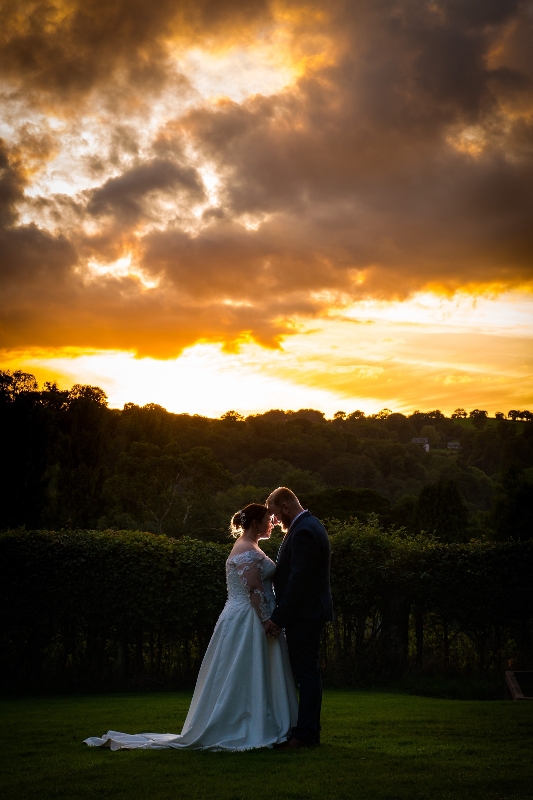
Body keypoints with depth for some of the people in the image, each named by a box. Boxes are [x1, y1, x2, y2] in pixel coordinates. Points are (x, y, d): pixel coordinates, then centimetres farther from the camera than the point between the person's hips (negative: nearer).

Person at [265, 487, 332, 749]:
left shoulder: (303, 531, -19)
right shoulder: (309, 525, 15)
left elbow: (298, 580, -24)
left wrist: (278, 617, -21)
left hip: (304, 615, -11)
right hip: (308, 612, 11)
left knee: (306, 673, -6)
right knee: (307, 672, 13)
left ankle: (305, 734, -1)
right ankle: (309, 730, 20)